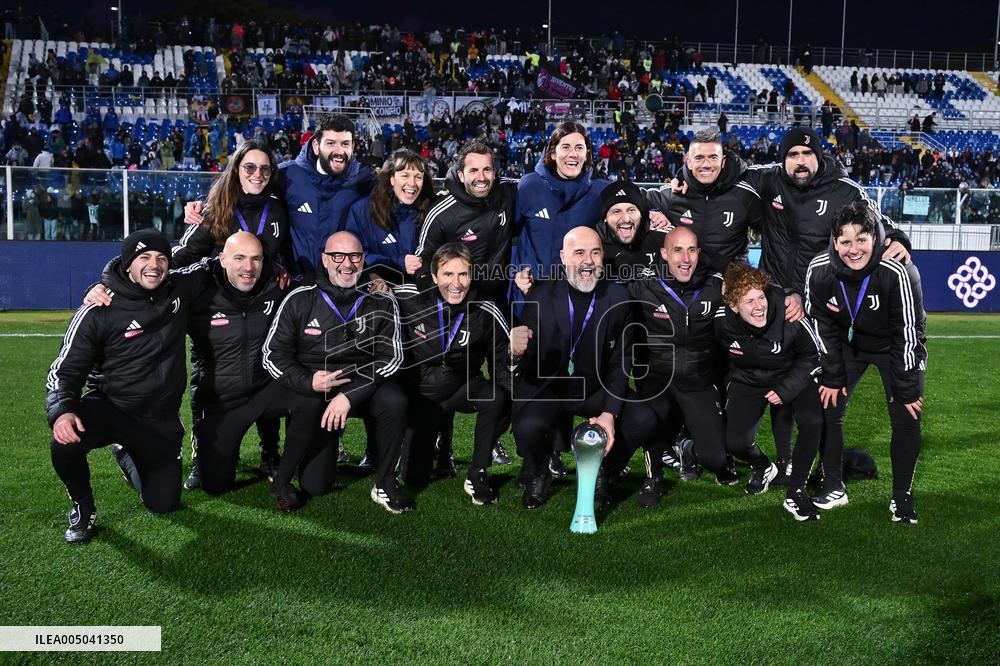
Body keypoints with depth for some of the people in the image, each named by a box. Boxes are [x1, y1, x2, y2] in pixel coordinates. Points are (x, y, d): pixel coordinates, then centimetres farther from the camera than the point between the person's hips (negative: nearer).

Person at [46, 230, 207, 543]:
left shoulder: (179, 288, -4)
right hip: (108, 408, -3)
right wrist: (61, 411, -29)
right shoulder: (97, 311, -13)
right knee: (65, 444, -36)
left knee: (163, 504, 8)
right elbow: (66, 369, -11)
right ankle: (83, 506, -2)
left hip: (161, 420, 3)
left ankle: (127, 458, 41)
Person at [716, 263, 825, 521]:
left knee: (812, 422, -27)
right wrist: (719, 388, 6)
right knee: (735, 442, -14)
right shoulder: (722, 322, -23)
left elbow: (812, 357, -12)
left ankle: (796, 492, -8)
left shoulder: (790, 318, -29)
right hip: (747, 379, 1)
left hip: (791, 375, -1)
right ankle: (763, 468, 25)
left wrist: (785, 390, -17)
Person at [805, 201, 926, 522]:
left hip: (894, 347, -3)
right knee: (828, 407, -2)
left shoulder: (898, 272, -33)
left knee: (906, 418, -7)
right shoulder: (819, 270, -23)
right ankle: (833, 487, 14)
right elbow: (823, 328, -9)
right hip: (848, 343, 3)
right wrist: (833, 378, -6)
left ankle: (902, 496, 11)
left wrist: (906, 389, -19)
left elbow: (907, 333, -24)